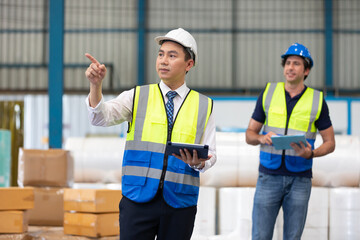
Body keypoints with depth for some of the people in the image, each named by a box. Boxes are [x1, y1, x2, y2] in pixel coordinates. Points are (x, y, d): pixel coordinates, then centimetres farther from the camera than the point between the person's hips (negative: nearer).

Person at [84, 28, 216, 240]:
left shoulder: (204, 106, 9)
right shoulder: (137, 97, 8)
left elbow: (211, 154, 8)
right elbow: (101, 117, -7)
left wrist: (199, 162, -15)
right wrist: (96, 85, -25)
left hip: (180, 201, 1)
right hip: (138, 198, -1)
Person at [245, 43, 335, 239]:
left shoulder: (317, 100, 1)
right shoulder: (268, 93, 4)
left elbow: (330, 143, 6)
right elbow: (249, 134, 8)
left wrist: (311, 154, -15)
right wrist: (261, 138, -16)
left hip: (300, 179, 0)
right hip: (269, 176, 0)